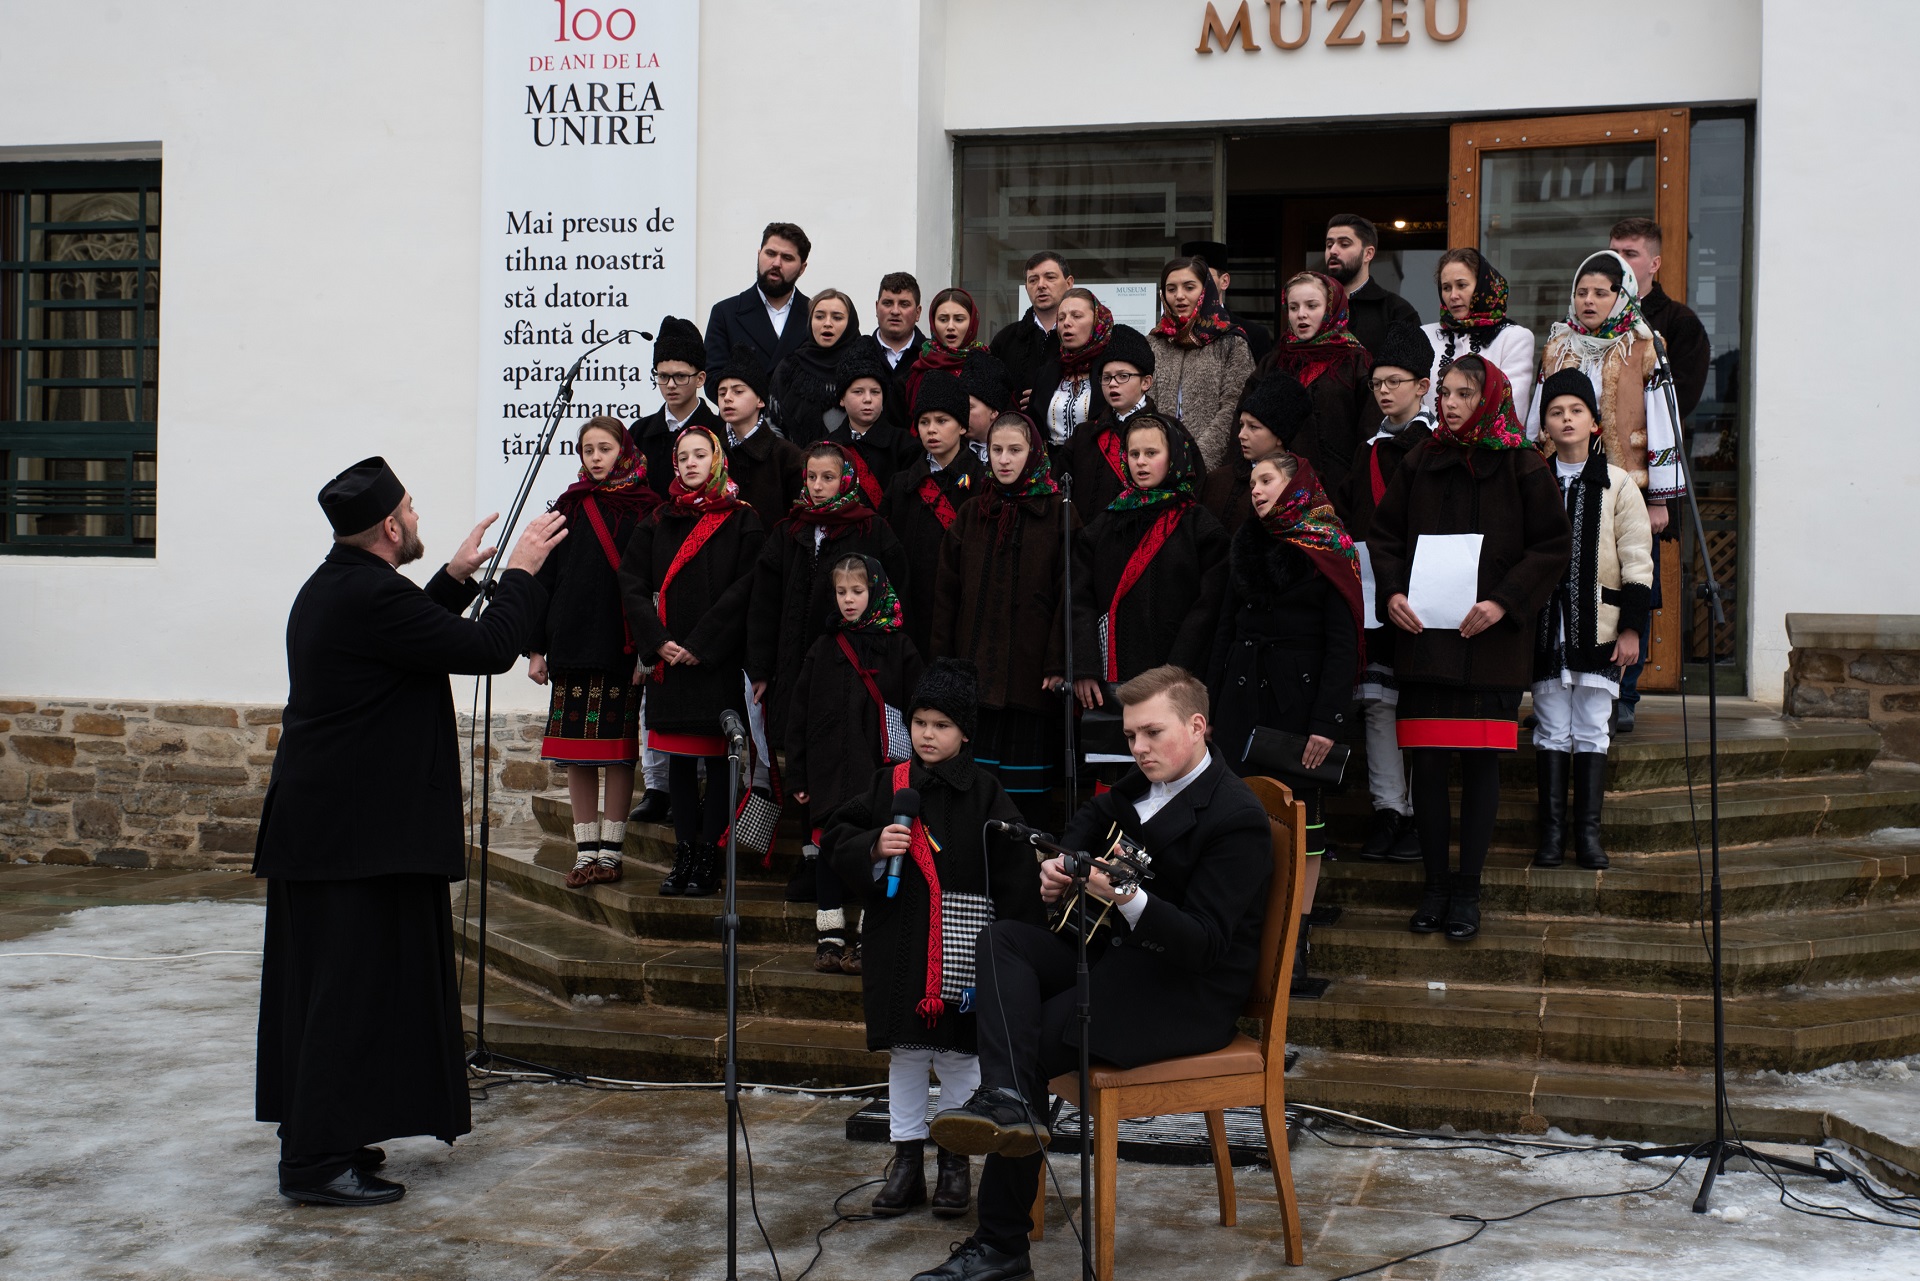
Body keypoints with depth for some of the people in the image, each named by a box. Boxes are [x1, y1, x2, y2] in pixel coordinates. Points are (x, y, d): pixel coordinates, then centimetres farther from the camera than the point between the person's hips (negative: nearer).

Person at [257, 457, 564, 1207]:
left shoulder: (332, 589, 12)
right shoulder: (370, 596, -20)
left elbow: (411, 633, 27)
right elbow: (488, 648, -19)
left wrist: (456, 577, 25)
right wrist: (522, 570, -6)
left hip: (317, 826, 11)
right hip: (360, 829, -11)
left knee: (321, 984, 16)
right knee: (357, 984, -5)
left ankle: (314, 1139, 27)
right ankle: (319, 1162, 0)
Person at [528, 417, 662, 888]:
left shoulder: (646, 509, 1)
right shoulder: (571, 507, 10)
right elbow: (545, 576, 10)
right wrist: (536, 647, 5)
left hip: (622, 647, -3)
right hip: (572, 644, 3)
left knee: (618, 751, 1)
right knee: (577, 754, 4)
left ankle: (611, 851, 7)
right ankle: (586, 852, 10)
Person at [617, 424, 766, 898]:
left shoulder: (741, 520, 0)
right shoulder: (658, 522, 12)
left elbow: (745, 588, -8)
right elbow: (631, 584, 7)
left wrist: (702, 644, -13)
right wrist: (658, 641, -7)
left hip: (719, 660, -4)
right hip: (670, 658, 4)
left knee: (716, 756, -1)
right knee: (678, 756, 6)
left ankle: (709, 856, 3)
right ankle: (684, 854, 11)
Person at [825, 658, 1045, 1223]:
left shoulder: (983, 791, -4)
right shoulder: (889, 785, 5)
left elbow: (1013, 869, -7)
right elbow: (837, 841, 7)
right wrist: (874, 848, -14)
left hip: (963, 947, -3)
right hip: (899, 939, 3)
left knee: (959, 1053, 6)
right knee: (904, 1054, 11)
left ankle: (956, 1160, 20)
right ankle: (907, 1161, 22)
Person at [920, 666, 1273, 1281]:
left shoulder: (1237, 818, -21)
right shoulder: (1148, 780, 6)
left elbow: (1202, 944, -28)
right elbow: (1094, 815, 30)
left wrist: (1129, 899, -45)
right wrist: (1060, 864, 7)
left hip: (1189, 993, -9)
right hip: (1121, 952, 9)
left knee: (1037, 1039, -22)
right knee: (1001, 939, -9)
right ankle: (1004, 1100, -31)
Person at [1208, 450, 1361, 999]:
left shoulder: (1328, 553, -3)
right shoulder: (1247, 546, 13)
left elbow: (1342, 643, -8)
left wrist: (1327, 722, -16)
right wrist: (1211, 702, 10)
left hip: (1298, 697, -5)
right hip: (1242, 696, 5)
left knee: (1301, 817, -2)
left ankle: (1296, 949, 2)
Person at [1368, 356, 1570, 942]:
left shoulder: (1520, 466, -1)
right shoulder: (1420, 463, 8)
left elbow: (1553, 545, -3)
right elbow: (1383, 534, 14)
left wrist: (1504, 602, -13)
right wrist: (1391, 592, -3)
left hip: (1492, 642, -2)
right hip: (1423, 636, 3)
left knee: (1481, 762, 2)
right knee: (1427, 762, 2)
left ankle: (1468, 889, 11)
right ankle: (1435, 887, 13)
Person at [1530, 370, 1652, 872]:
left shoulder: (1618, 486, 3)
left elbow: (1637, 561, 2)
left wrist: (1631, 627, -4)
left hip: (1598, 627, -1)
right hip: (1545, 625, 1)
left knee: (1591, 731, 2)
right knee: (1551, 730, 4)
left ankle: (1588, 832, 8)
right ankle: (1551, 832, 9)